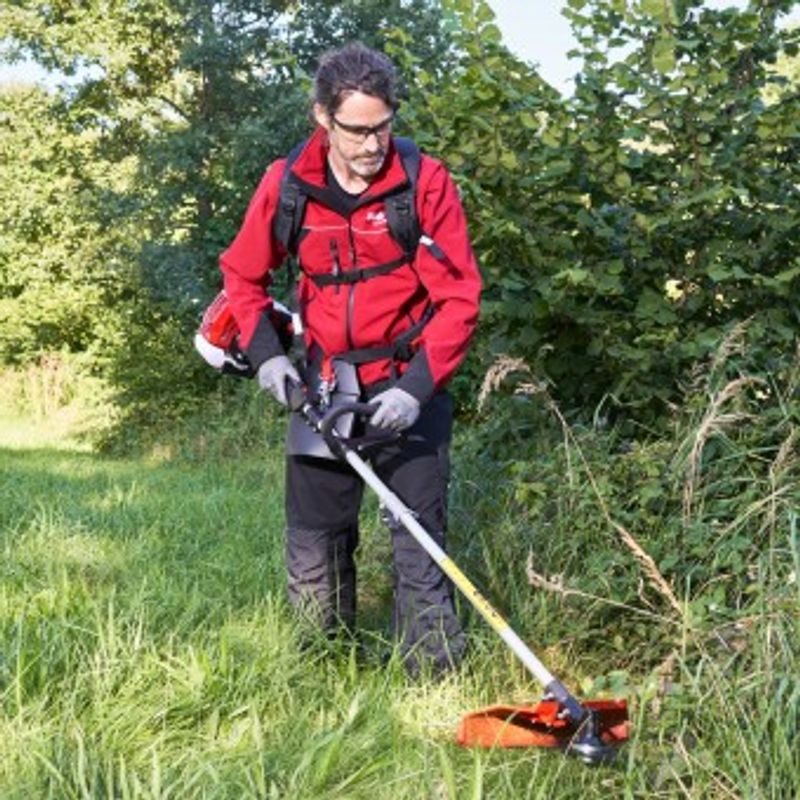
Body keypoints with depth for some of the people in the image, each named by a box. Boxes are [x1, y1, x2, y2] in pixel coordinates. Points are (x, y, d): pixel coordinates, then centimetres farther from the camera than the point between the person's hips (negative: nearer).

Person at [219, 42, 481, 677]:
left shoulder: (425, 182, -13)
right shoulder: (287, 185, -5)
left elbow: (460, 298, -11)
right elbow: (243, 275, 9)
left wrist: (418, 386, -20)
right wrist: (264, 351, -6)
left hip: (408, 391, -3)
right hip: (324, 388, 3)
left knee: (420, 546, -1)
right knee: (313, 546, 12)